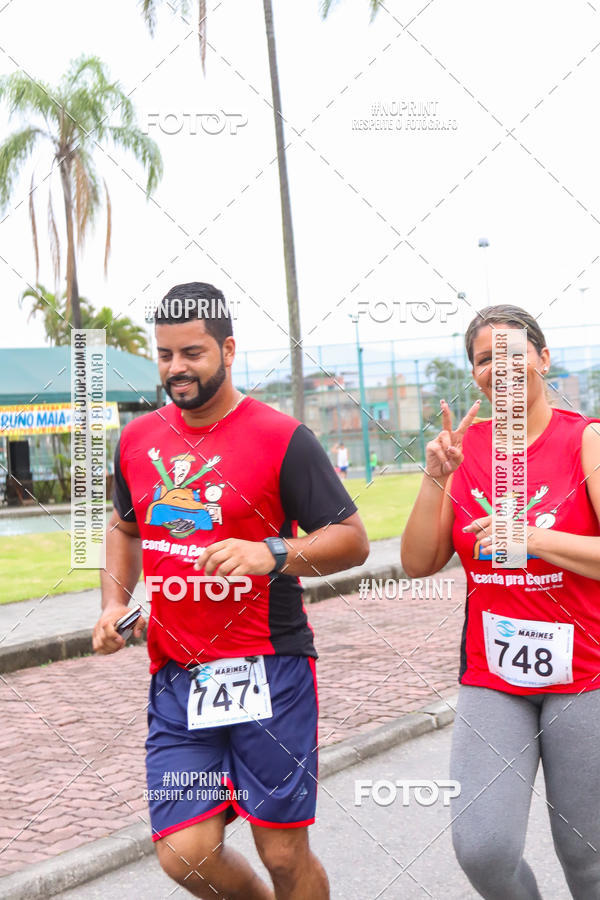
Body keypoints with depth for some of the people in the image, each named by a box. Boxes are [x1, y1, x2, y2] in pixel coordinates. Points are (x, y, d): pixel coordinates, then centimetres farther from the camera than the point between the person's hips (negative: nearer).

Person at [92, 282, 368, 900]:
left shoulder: (280, 438, -7)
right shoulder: (138, 439, 9)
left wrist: (273, 555, -22)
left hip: (268, 672, -4)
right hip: (175, 674, 4)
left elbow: (352, 541, -6)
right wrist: (113, 604, 11)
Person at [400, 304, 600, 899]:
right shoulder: (464, 447, 4)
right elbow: (418, 564, 0)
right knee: (482, 851, -10)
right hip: (490, 678, 2)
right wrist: (435, 477, -11)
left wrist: (532, 538, -22)